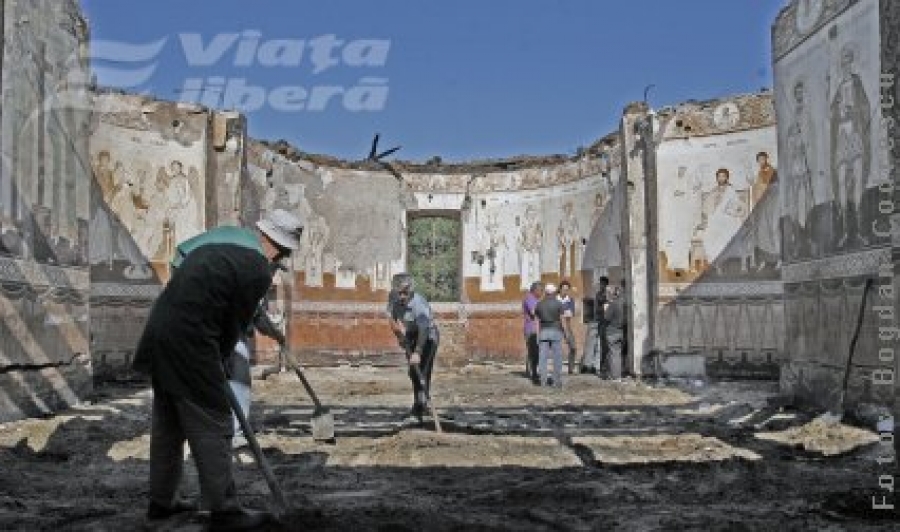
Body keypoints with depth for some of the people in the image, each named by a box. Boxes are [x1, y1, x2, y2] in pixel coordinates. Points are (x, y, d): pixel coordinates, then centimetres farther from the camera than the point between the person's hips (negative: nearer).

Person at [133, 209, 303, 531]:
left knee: (168, 422, 19)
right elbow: (235, 324, -3)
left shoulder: (216, 246, 15)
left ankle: (161, 501, 29)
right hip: (189, 342, -9)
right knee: (212, 426, 1)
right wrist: (216, 361, 13)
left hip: (159, 332, 9)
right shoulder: (259, 271, -9)